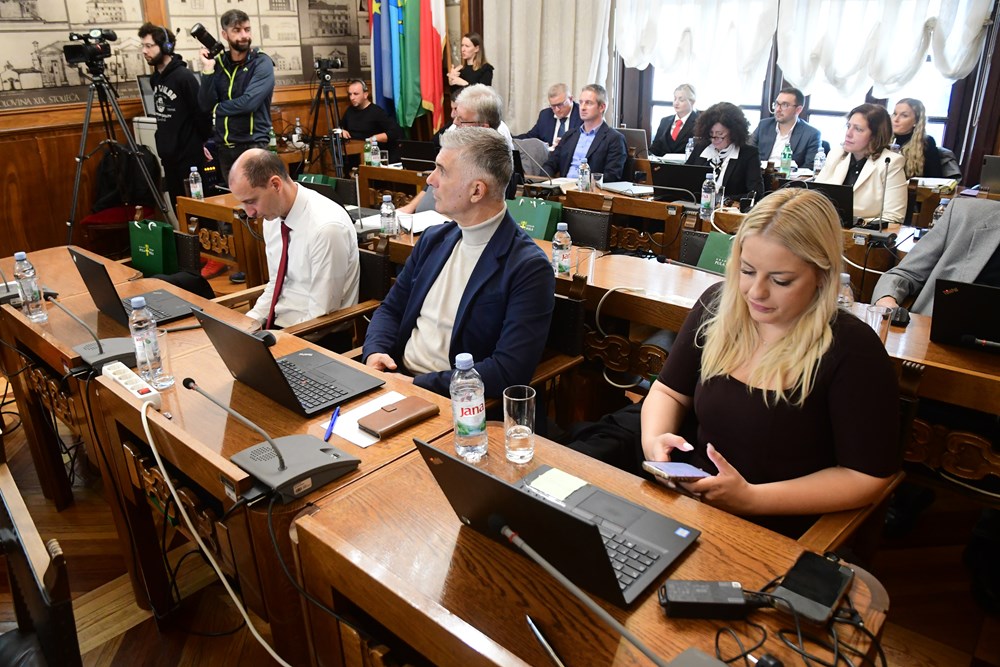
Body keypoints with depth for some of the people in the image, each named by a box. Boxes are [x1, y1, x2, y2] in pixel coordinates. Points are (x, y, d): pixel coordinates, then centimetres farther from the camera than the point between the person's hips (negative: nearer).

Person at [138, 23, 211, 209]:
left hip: (190, 154, -8)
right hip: (168, 155, 8)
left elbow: (201, 112, -13)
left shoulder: (184, 76, -14)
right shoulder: (155, 78, 11)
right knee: (178, 207, 12)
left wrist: (207, 143, -7)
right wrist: (164, 141, 18)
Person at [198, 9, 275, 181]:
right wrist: (207, 69, -11)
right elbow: (206, 105, -2)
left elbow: (249, 103, -19)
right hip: (224, 147, 5)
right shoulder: (218, 63, 6)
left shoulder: (262, 63, -7)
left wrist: (217, 108, -5)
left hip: (253, 145, -5)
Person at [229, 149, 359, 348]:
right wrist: (247, 324, -1)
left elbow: (321, 316, -19)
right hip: (277, 322, 7)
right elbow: (275, 285, 13)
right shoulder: (273, 217, 2)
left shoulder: (326, 228, -23)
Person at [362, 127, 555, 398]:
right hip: (397, 375, 6)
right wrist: (375, 351, -5)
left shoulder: (529, 268, -14)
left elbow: (509, 373, -20)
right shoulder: (434, 239, 8)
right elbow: (391, 309, 16)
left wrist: (416, 385, -20)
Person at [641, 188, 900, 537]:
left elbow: (866, 477, -10)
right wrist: (654, 437, -11)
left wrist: (751, 498, -19)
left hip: (783, 536, -3)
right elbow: (669, 391, 11)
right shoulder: (717, 304, 1)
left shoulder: (853, 350, -13)